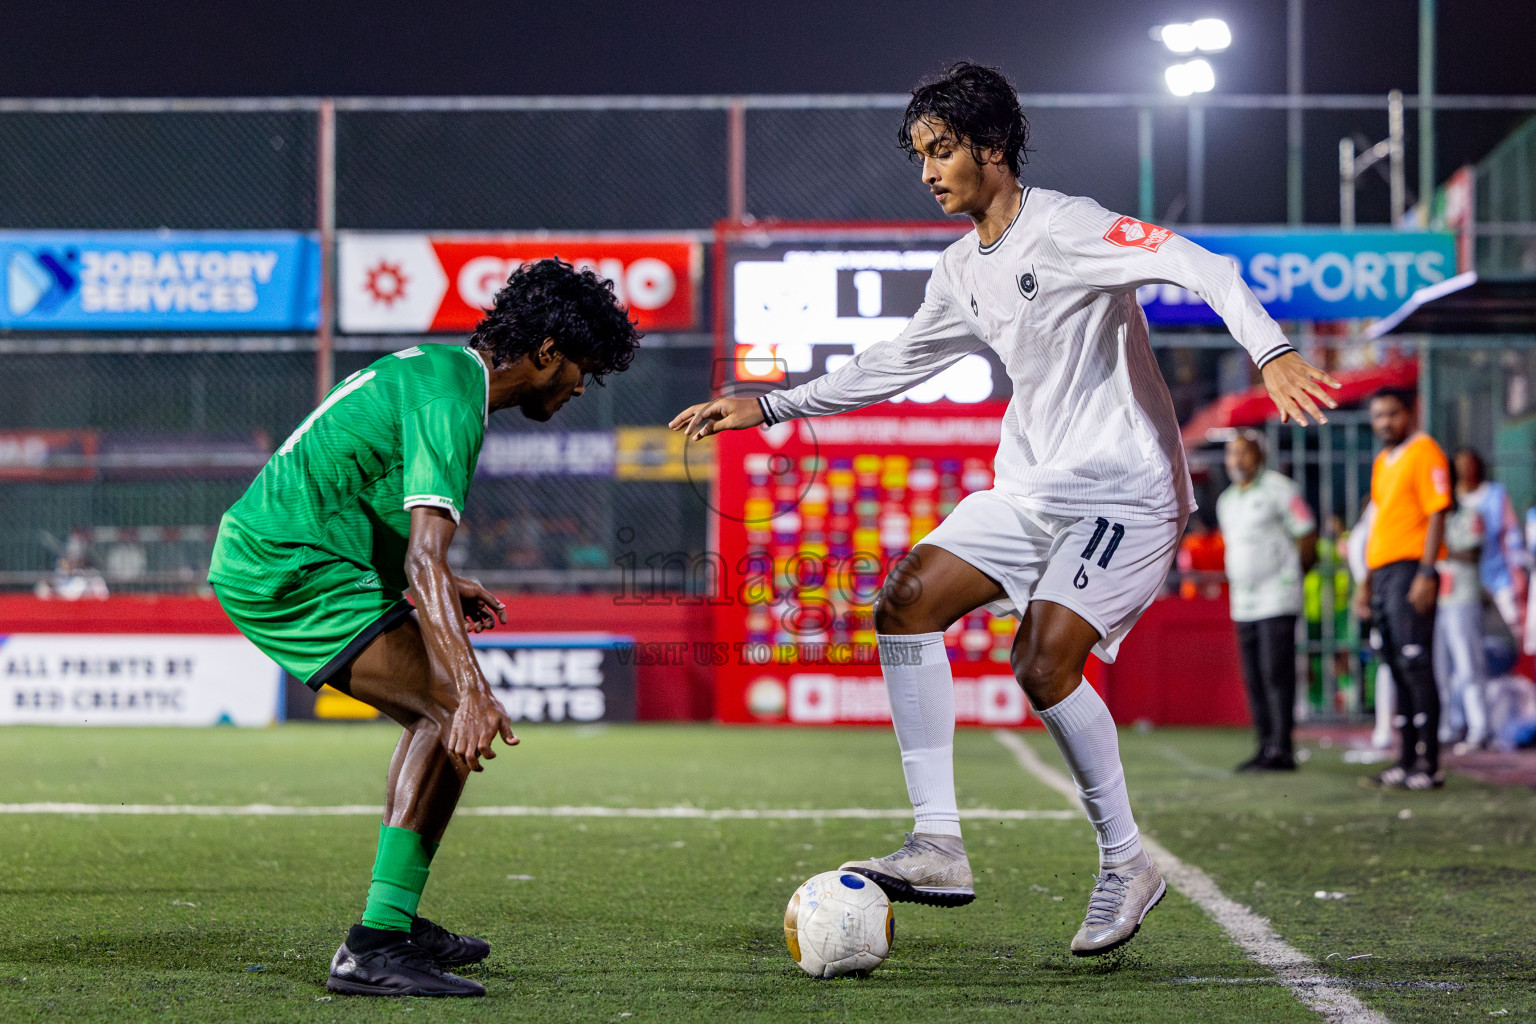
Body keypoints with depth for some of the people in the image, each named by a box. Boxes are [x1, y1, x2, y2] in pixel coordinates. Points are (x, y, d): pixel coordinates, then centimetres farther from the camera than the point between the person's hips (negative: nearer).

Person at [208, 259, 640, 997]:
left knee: (445, 713, 16)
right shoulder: (450, 404, -18)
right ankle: (373, 950, -19)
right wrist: (474, 692, -38)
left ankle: (397, 922, 24)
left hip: (257, 550, 11)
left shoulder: (440, 366, 14)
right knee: (454, 713, -17)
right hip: (288, 569, -11)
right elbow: (424, 562, -29)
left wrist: (441, 587, 27)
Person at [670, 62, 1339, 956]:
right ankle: (940, 847, -12)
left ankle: (1127, 865, 0)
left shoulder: (1067, 228, -13)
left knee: (1044, 664, -20)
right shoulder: (962, 271, 13)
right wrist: (768, 407, 25)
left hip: (1125, 487, -8)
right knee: (907, 600, -7)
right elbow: (897, 364, 27)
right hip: (1034, 488, 8)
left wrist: (1271, 351, -40)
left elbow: (1201, 266, -24)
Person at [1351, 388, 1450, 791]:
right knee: (1398, 668, 9)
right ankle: (1407, 759, 12)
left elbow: (1436, 514, -13)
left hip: (1410, 570, -9)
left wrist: (1426, 573, -20)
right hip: (1383, 572, 9)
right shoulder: (1382, 462, 21)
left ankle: (1428, 764, -15)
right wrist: (1367, 583, 23)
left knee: (1415, 664, -13)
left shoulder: (1424, 452, -6)